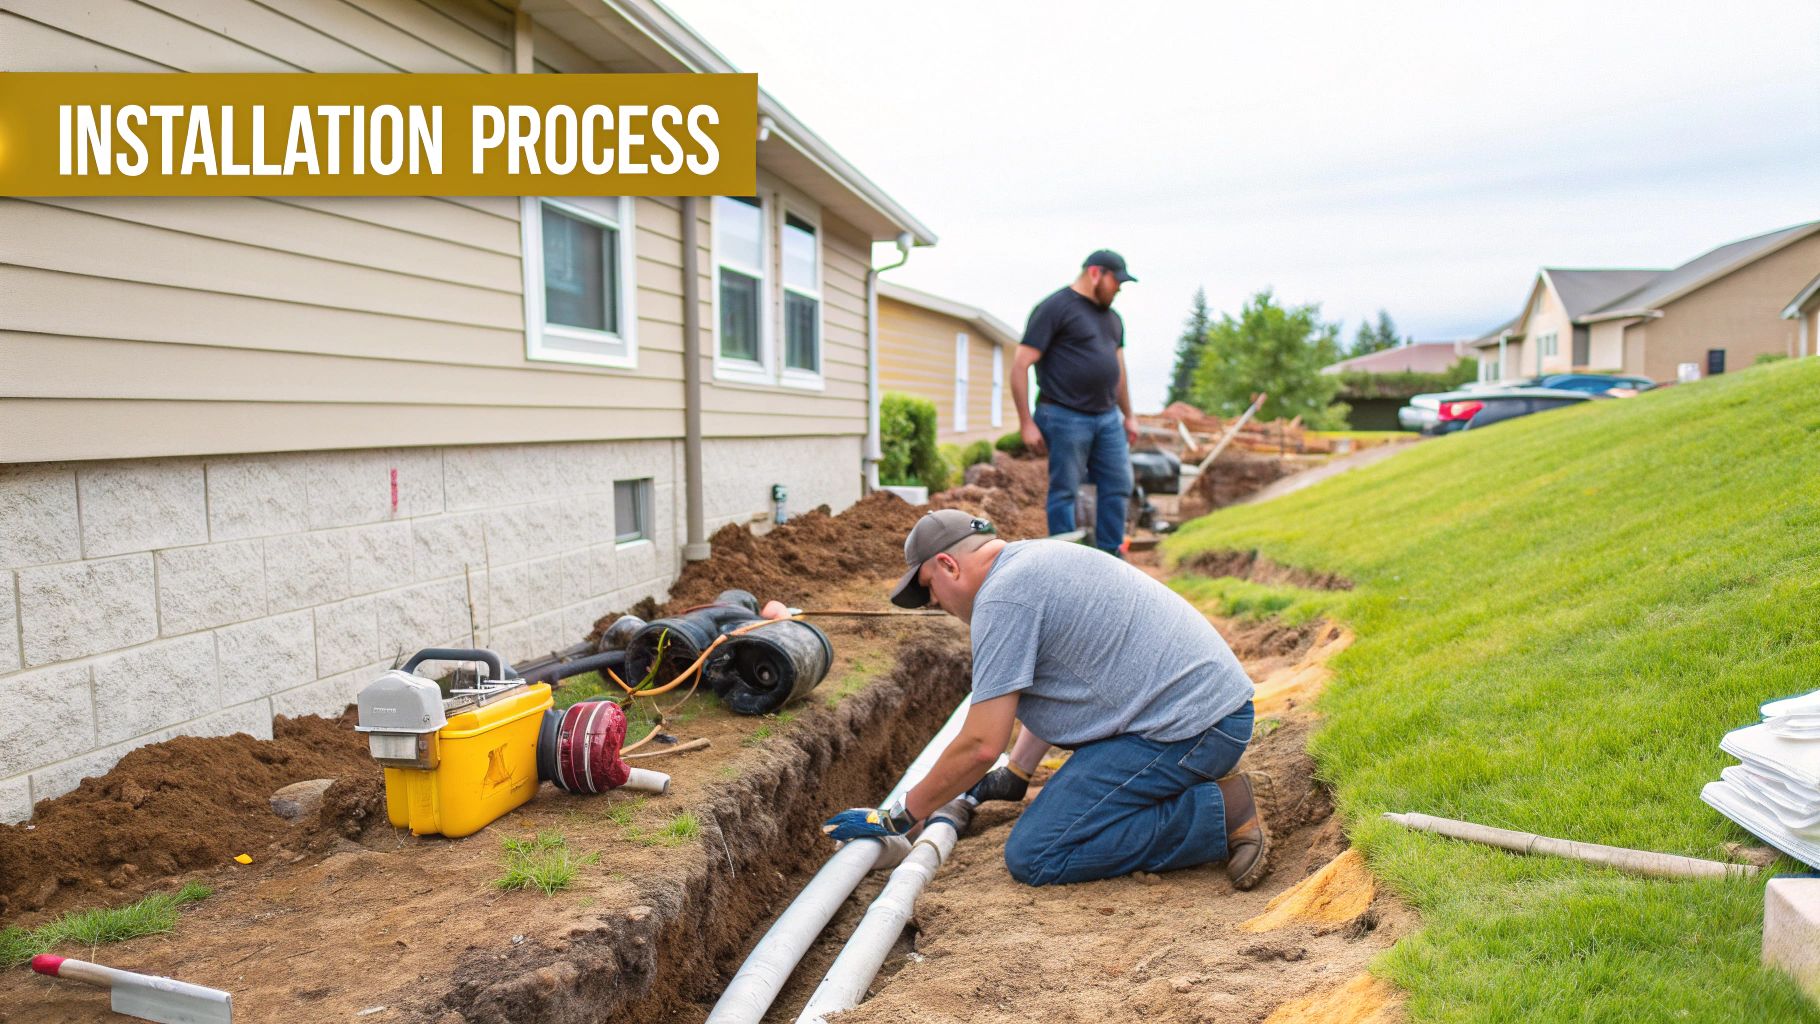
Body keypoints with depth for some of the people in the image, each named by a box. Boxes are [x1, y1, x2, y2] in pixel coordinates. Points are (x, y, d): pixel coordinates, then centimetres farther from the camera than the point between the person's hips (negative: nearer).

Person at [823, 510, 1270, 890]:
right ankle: (1209, 793, 14)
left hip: (1188, 730, -11)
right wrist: (1014, 776, 34)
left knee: (1033, 858, -10)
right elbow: (1051, 694, 27)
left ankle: (1217, 816, -9)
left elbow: (980, 746, -15)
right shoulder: (1034, 558, 17)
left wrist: (897, 817, -2)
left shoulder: (1002, 597, -14)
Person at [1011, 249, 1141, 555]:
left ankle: (1109, 555, 18)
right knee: (1065, 491, -1)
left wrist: (1128, 415, 24)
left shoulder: (1111, 317, 17)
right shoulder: (1054, 308, -8)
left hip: (1108, 418, 8)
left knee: (1118, 485, 7)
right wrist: (1026, 422, -15)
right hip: (1067, 418, -8)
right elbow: (1021, 366, -11)